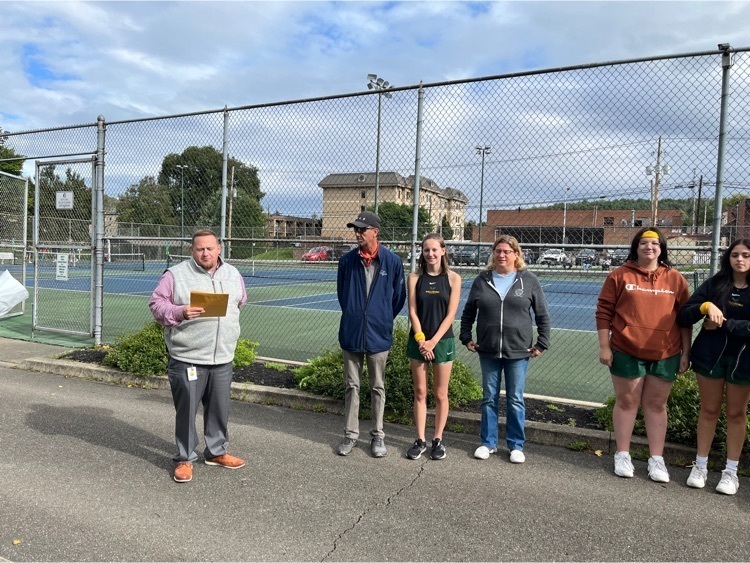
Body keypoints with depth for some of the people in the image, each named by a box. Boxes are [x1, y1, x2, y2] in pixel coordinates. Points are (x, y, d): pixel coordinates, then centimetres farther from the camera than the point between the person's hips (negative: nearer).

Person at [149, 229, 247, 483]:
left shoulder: (233, 275, 9)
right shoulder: (176, 275, -6)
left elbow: (240, 302, 23)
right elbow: (156, 303, -5)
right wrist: (180, 313, -22)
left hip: (223, 358, 4)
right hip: (187, 359, -4)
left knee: (220, 409, 15)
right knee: (186, 411, 4)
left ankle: (216, 451, 34)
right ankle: (185, 459, 20)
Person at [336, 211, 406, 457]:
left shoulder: (392, 261, -7)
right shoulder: (347, 260, -2)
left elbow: (398, 297, 4)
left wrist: (384, 319, 10)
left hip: (378, 334, -1)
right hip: (351, 333, 2)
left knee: (378, 388, 11)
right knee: (352, 386, 12)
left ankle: (378, 436, 24)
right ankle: (351, 434, 24)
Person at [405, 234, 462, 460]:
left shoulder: (453, 278, -3)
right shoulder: (414, 278, 1)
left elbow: (450, 315, -6)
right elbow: (413, 312, -3)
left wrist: (433, 341, -12)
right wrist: (421, 340, -12)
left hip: (443, 341, -1)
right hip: (418, 341, 1)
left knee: (440, 394, 8)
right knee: (420, 393, 8)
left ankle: (438, 440, 22)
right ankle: (420, 440, 19)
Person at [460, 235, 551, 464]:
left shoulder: (529, 281, -1)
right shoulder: (482, 281, 4)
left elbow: (542, 315, 3)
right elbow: (468, 312, 13)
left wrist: (541, 344, -1)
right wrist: (466, 338, 6)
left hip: (518, 351, -2)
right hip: (488, 351, 2)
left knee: (515, 400, 7)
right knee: (489, 398, 11)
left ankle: (516, 445, 21)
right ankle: (488, 442, 24)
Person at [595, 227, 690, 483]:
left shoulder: (675, 279, 4)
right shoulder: (619, 275, -2)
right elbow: (604, 312, -2)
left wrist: (685, 352, 4)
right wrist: (604, 347, -6)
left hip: (665, 354, 2)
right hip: (626, 352, -2)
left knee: (656, 405, 11)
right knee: (626, 402, 8)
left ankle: (656, 459, 21)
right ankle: (622, 455, 19)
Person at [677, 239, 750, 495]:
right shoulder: (714, 284, 0)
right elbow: (683, 316, -5)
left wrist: (724, 325, -18)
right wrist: (705, 306, -21)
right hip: (710, 355, 1)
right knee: (709, 410, 11)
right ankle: (700, 466, 22)